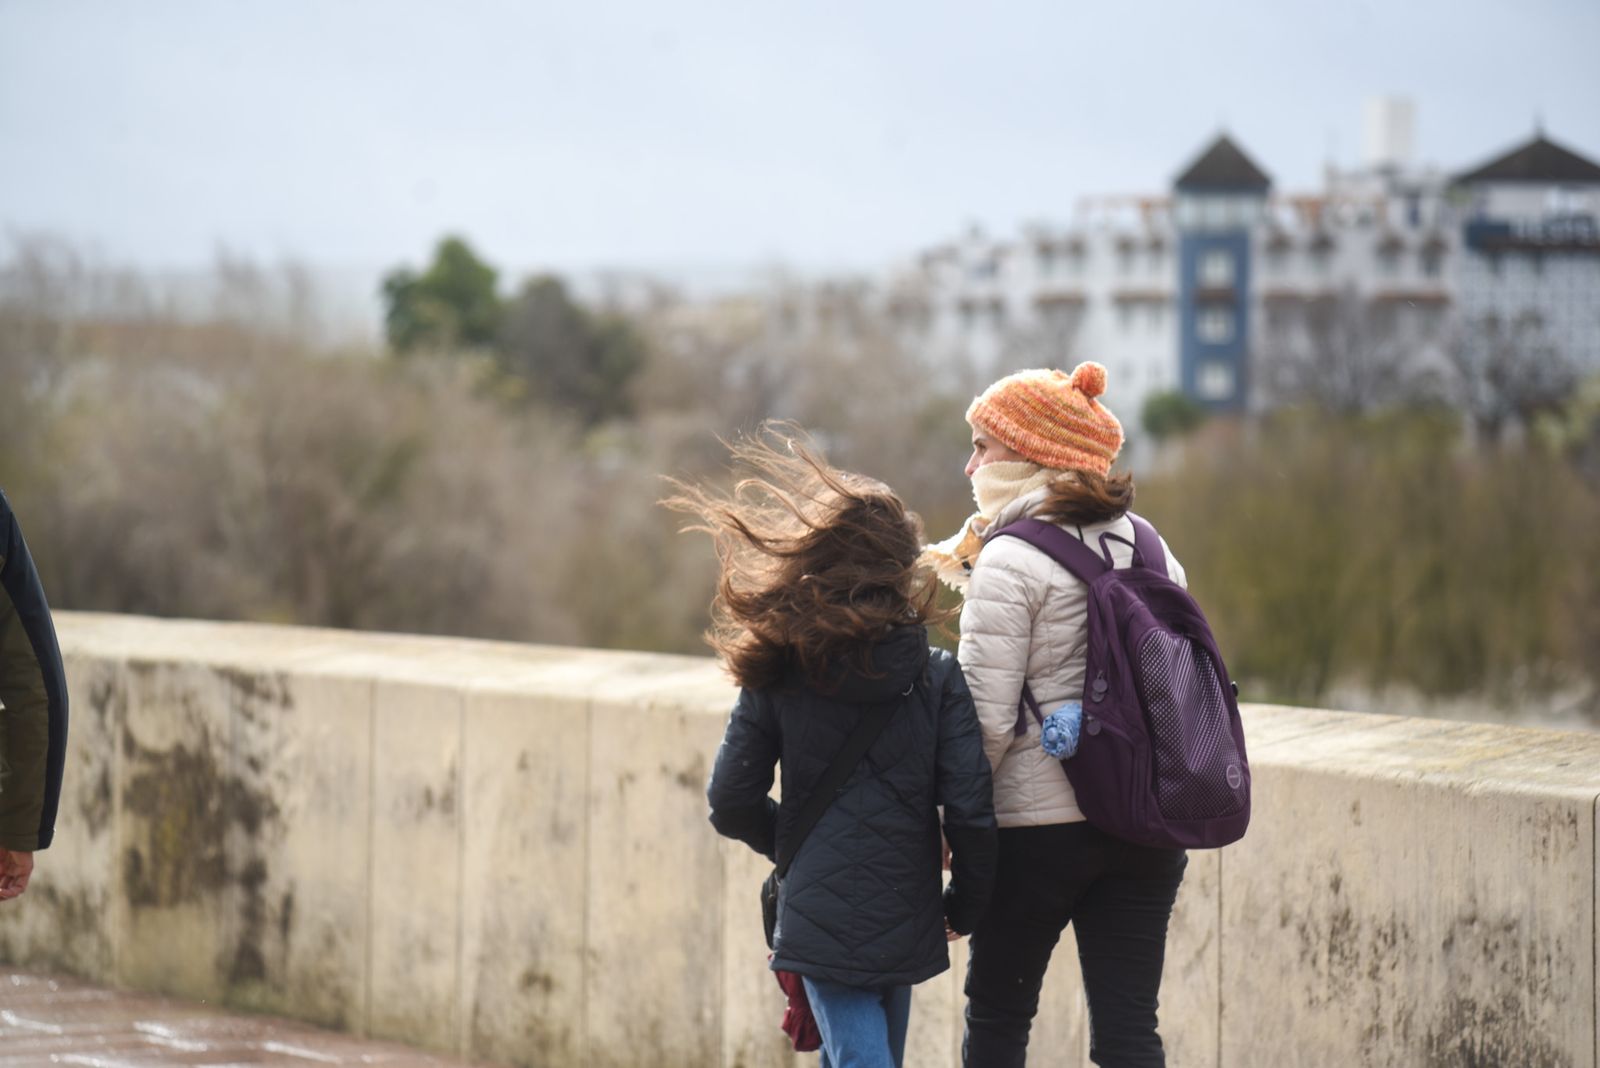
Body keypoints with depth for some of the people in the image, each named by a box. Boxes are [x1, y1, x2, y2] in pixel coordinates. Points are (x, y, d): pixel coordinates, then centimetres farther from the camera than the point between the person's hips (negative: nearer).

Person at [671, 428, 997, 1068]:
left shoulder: (777, 675, -2)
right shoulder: (938, 677, -5)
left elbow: (731, 804, 1)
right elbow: (969, 808, -9)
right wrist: (965, 905, 8)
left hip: (819, 916, -1)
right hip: (904, 923, 1)